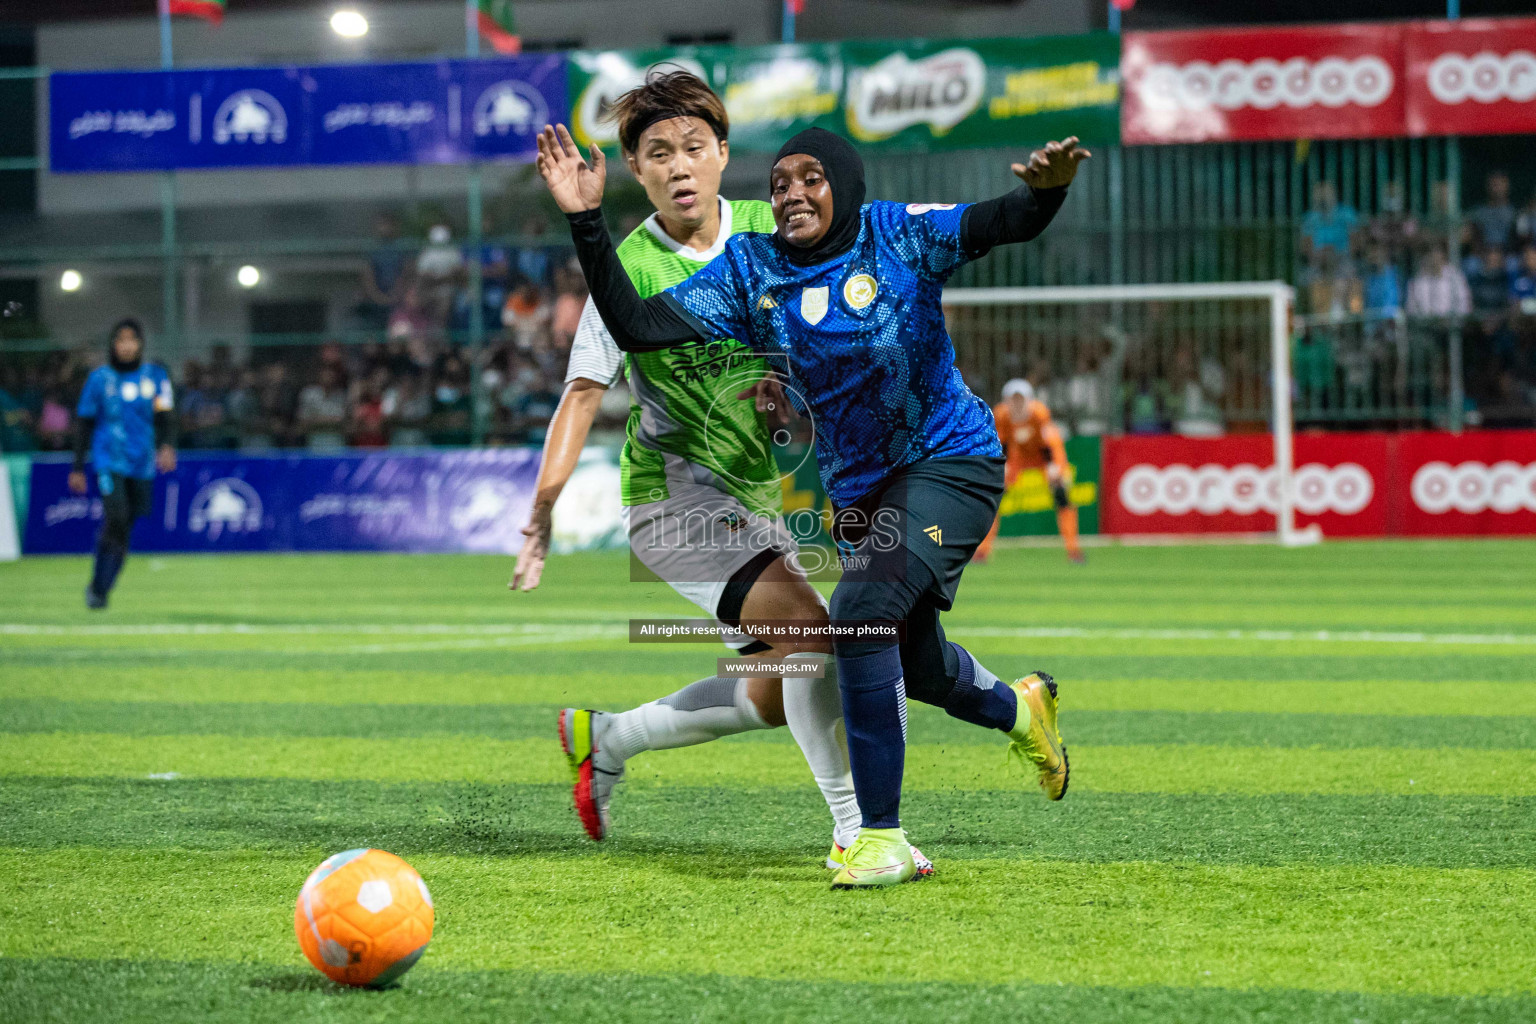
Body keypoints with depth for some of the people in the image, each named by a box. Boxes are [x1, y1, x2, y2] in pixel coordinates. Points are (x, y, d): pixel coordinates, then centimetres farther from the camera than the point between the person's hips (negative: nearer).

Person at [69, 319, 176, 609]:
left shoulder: (155, 376, 6)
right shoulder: (99, 378, 4)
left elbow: (166, 417, 1)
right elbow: (84, 424, 9)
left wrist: (167, 445, -19)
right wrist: (77, 468, 8)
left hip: (142, 465, 2)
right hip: (110, 462, -2)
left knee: (125, 529, 3)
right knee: (116, 518, -19)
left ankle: (101, 588, 17)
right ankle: (97, 585, -8)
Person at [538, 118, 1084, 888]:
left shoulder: (900, 236, -10)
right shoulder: (749, 269, -3)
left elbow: (1006, 222, -22)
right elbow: (640, 327, -11)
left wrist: (1045, 189, -46)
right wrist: (586, 223, -22)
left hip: (952, 459, -6)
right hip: (858, 490, 6)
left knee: (864, 611, -26)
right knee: (912, 666, 18)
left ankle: (881, 836, -18)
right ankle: (1020, 709, 54)